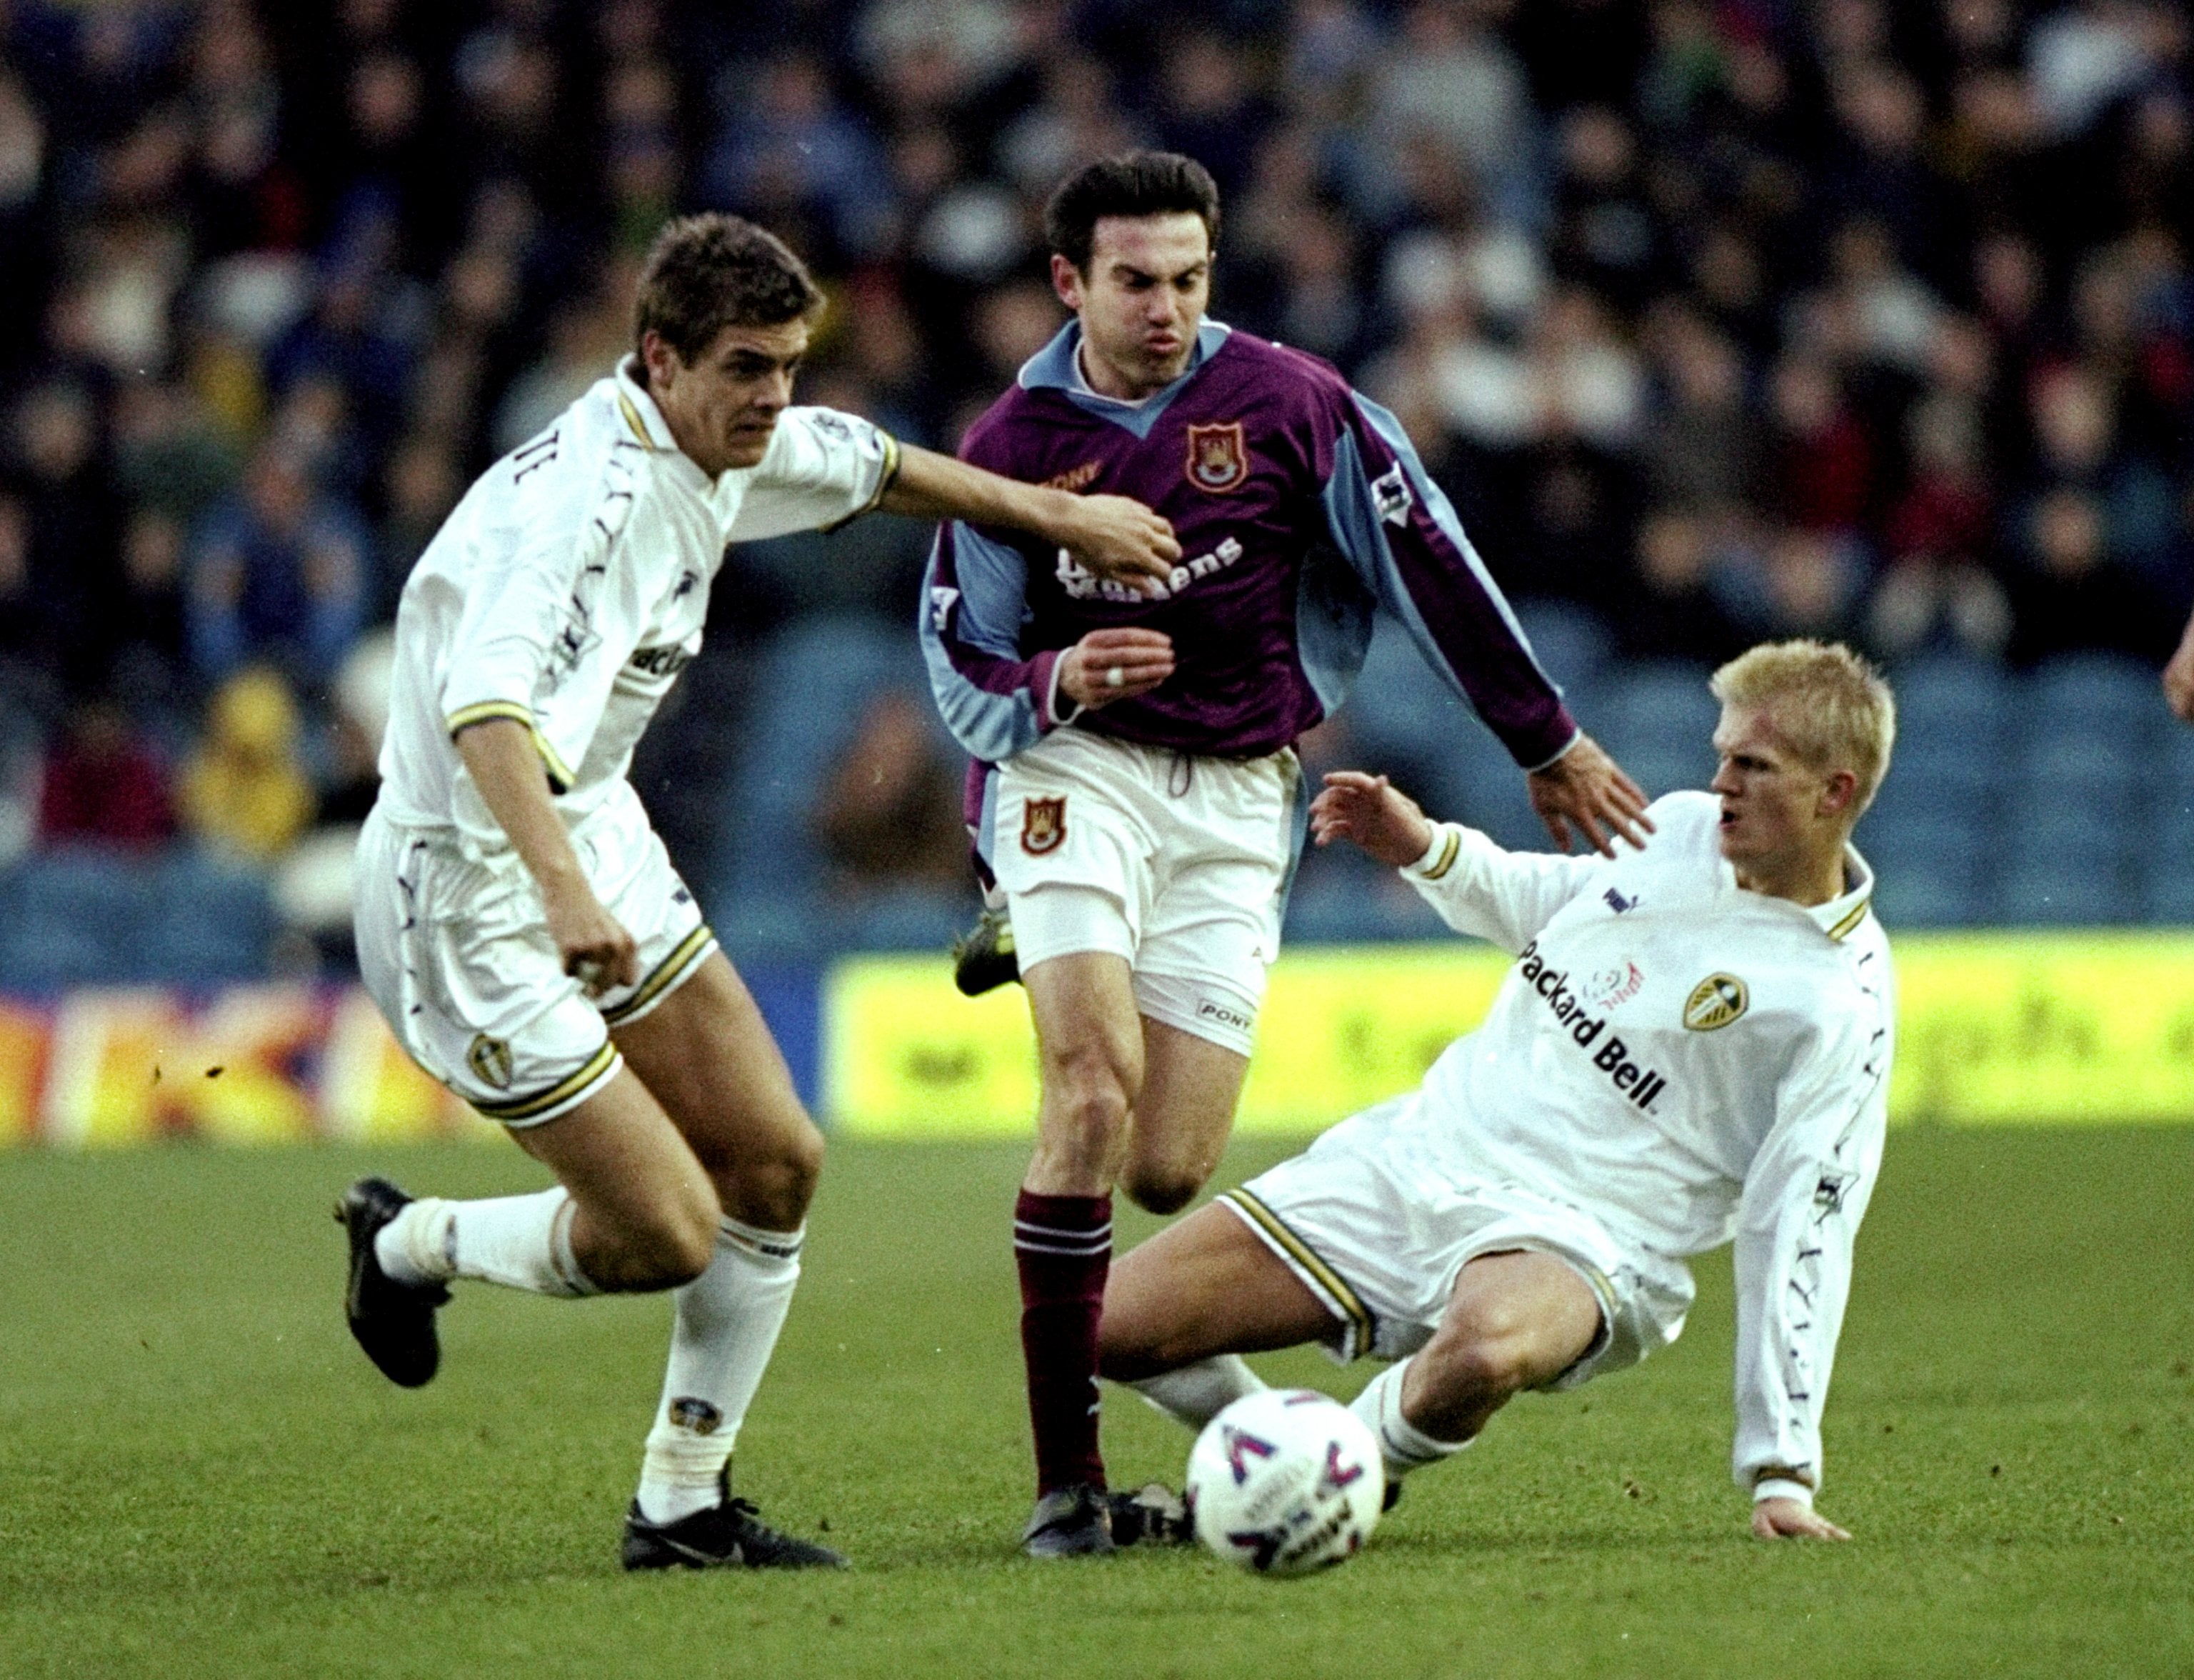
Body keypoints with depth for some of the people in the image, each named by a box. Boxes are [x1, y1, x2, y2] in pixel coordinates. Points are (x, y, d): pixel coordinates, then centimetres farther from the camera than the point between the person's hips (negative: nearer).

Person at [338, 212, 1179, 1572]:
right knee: (665, 1235, -10)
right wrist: (564, 892, -55)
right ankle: (409, 1246, 18)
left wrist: (1059, 516, 30)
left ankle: (685, 1507, 17)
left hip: (599, 845, 10)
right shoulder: (589, 491, -27)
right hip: (473, 889, -10)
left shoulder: (727, 443, 2)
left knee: (776, 1164, 5)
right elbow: (486, 704, -42)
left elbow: (866, 467, 26)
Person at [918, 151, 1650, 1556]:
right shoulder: (1014, 447, -1)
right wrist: (1054, 684, -21)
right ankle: (1066, 1477, -17)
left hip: (1237, 804, 1)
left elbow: (1428, 559, 4)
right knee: (1091, 1097, -23)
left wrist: (1549, 743, 8)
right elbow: (959, 664, 2)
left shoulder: (1287, 402, -3)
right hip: (1075, 771, -1)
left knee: (1166, 1176, -9)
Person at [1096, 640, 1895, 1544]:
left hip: (1573, 1233, -6)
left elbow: (1796, 1238, -12)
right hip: (1416, 1154, 6)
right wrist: (1423, 848, 10)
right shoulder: (1679, 827, 7)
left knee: (1481, 1354, -43)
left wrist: (1781, 1470, -15)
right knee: (1100, 1327, -4)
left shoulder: (1841, 1007, -12)